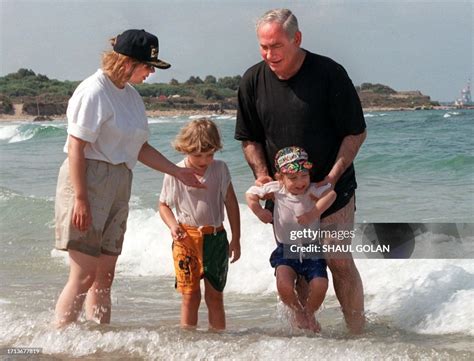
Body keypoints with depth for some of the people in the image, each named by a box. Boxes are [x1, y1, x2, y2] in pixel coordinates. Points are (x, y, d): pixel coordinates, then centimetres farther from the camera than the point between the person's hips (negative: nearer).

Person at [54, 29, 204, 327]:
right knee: (84, 275, -9)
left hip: (117, 188, 8)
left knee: (105, 276, 8)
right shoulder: (94, 92, -12)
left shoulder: (131, 95, 15)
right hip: (88, 182, -8)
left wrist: (178, 172, 16)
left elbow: (139, 148, 21)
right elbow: (76, 148, -16)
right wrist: (80, 199, -20)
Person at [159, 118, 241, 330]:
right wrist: (173, 225, -14)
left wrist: (236, 239, 6)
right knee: (190, 295, -1)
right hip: (187, 238, -2)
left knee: (215, 295, 6)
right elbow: (163, 205, 6)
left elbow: (231, 204, 7)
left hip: (215, 237, 2)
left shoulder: (220, 169, 1)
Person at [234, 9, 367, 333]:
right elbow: (250, 138, 10)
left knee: (338, 260, -7)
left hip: (332, 189, -4)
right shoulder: (253, 81, -1)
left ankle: (357, 332, 2)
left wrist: (331, 179, -16)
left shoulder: (329, 73, -13)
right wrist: (262, 174, -8)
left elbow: (356, 133, -8)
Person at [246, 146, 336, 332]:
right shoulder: (276, 189, -5)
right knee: (284, 285, -23)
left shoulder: (311, 190, -12)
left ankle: (309, 313, 17)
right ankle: (297, 310, 12)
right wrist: (259, 212, -3)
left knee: (320, 285, -17)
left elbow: (331, 194, -32)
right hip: (285, 250, 1)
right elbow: (251, 194, 8)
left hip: (312, 249, -1)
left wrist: (313, 214, -34)